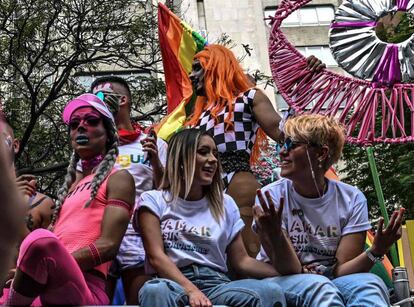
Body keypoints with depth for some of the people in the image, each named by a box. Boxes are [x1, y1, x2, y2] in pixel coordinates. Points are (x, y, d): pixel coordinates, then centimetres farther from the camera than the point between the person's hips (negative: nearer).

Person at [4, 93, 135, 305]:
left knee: (40, 240, -36)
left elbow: (108, 245, -6)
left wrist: (46, 264, -14)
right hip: (46, 287, 6)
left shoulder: (118, 178, 8)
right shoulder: (71, 185, 29)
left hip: (86, 289, -6)